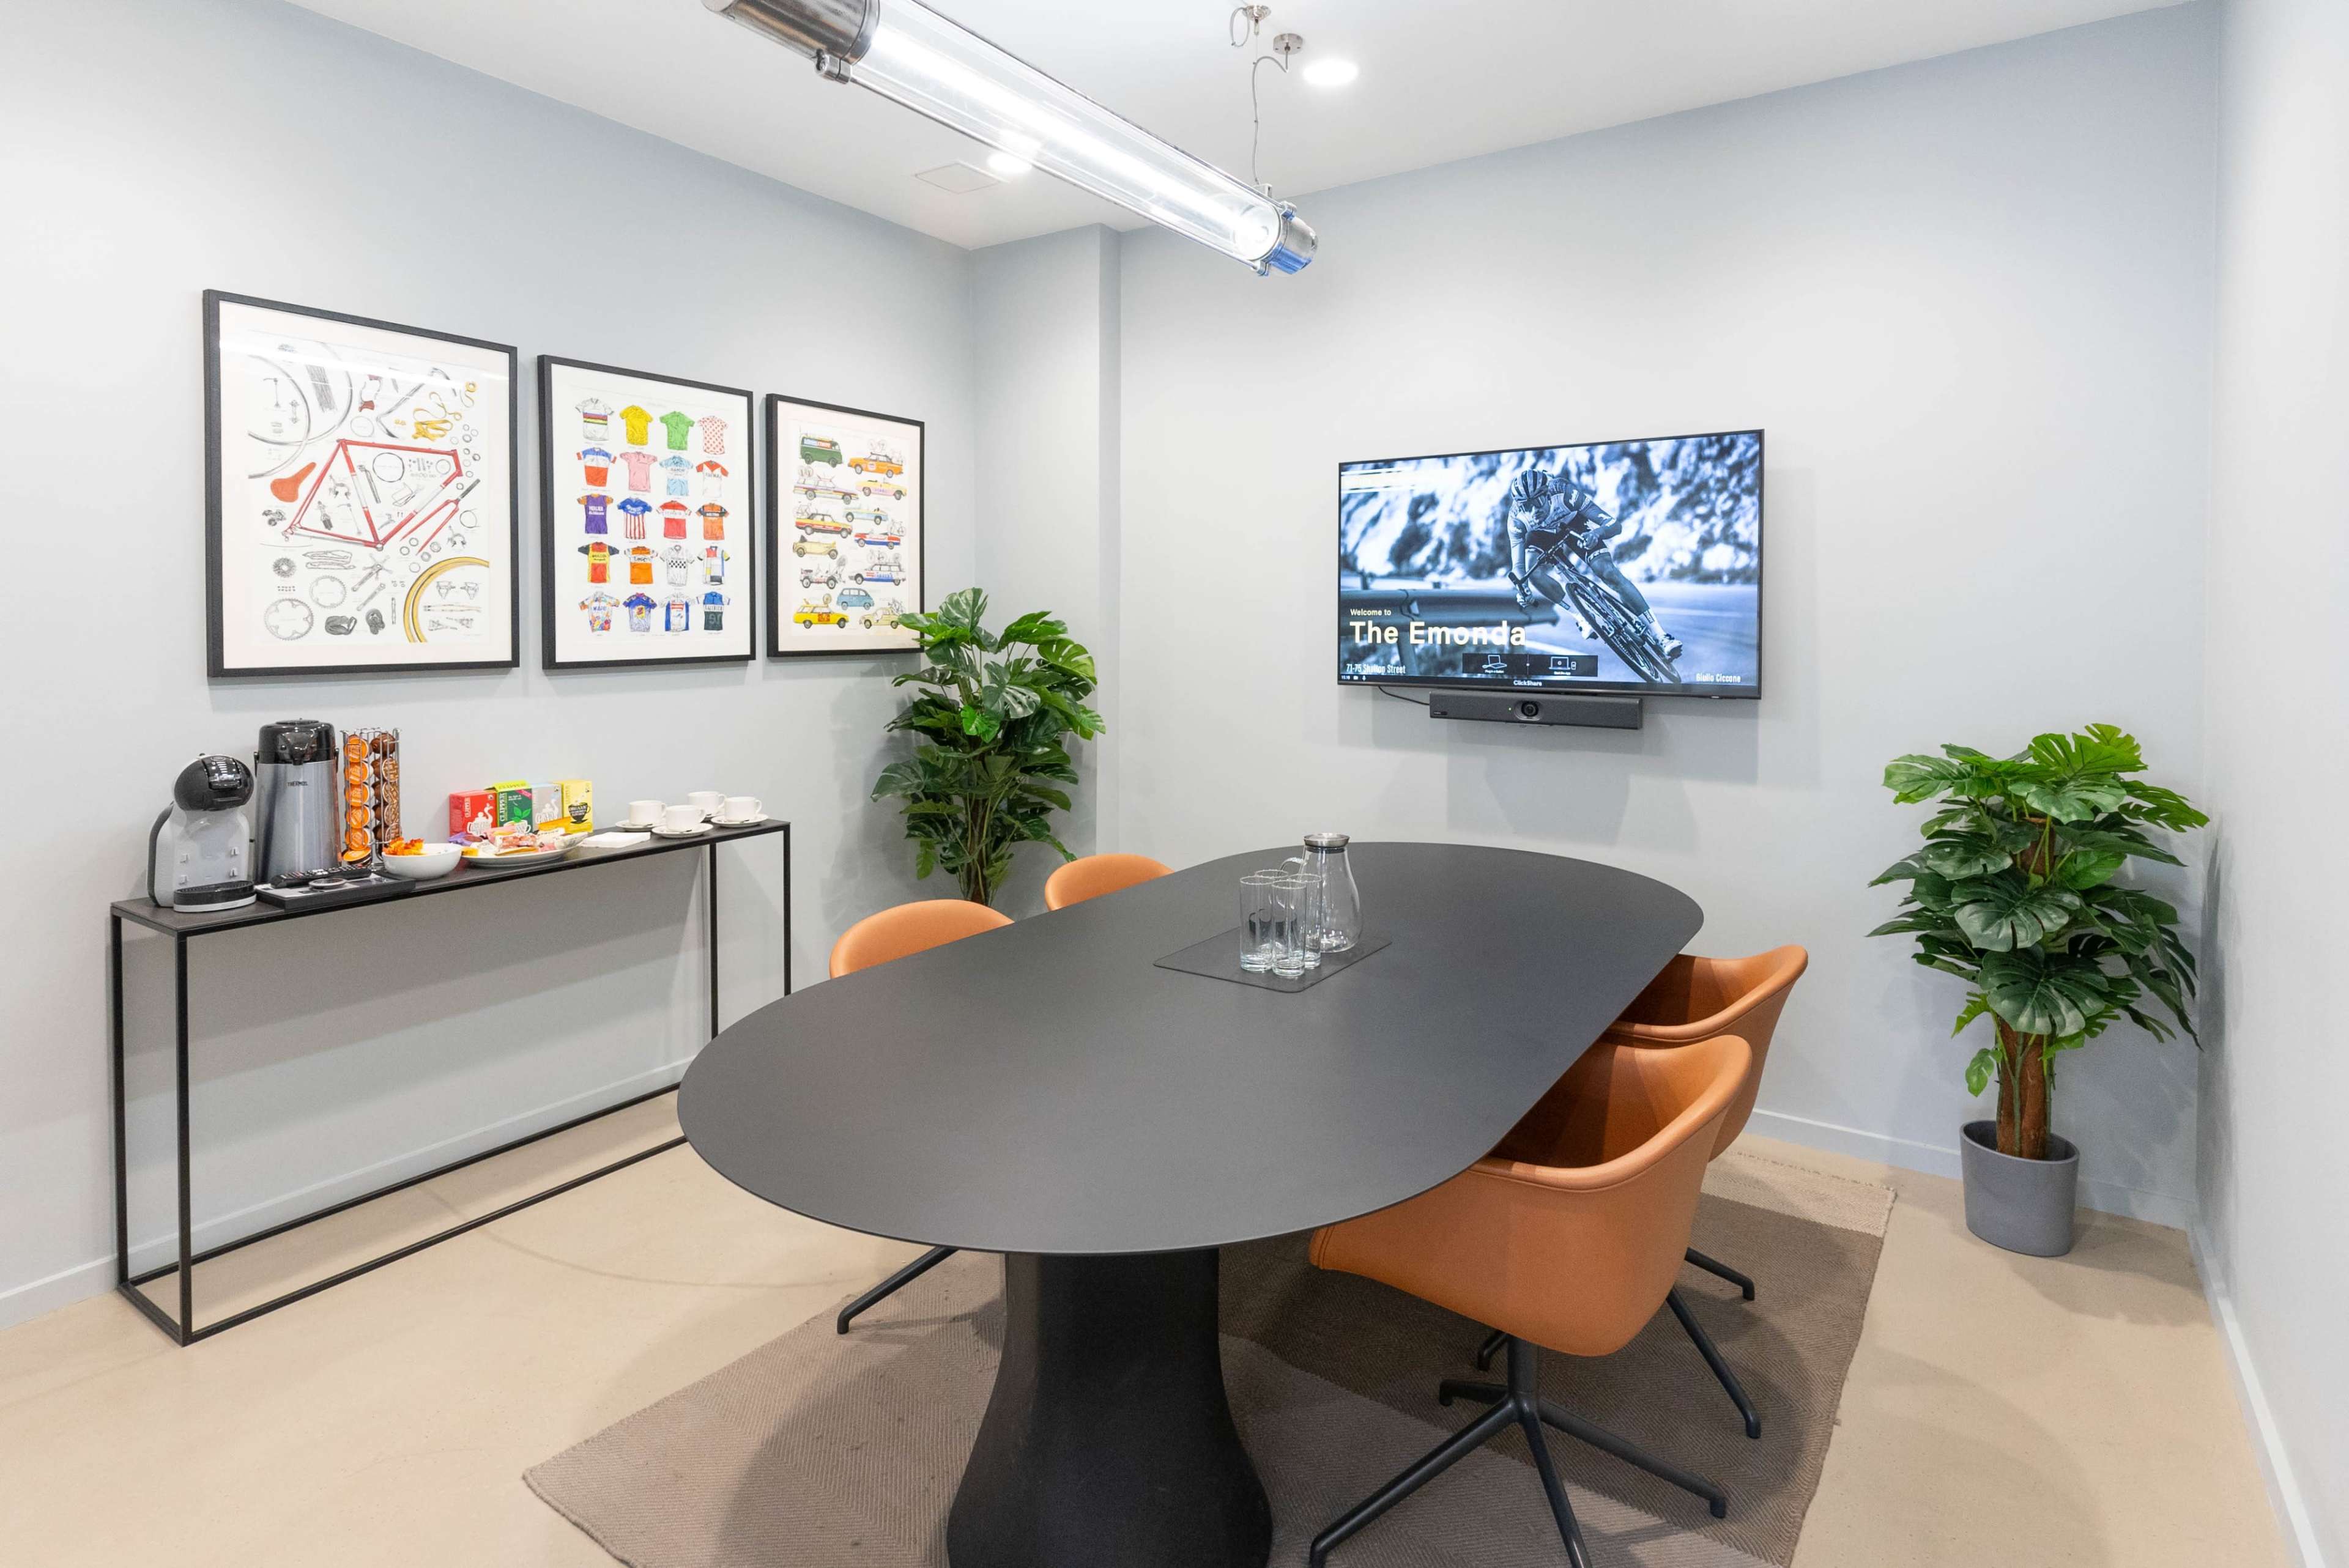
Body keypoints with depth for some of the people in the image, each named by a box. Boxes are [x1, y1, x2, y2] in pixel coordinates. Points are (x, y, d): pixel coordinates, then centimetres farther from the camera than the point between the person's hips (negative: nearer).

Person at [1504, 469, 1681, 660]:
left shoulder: (1566, 493, -38)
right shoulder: (1517, 519, -32)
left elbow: (1616, 525, -37)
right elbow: (1518, 566, -28)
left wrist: (1596, 533, -59)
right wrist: (1522, 589, -48)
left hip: (1573, 525, -2)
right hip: (1542, 534, 2)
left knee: (1609, 572, -21)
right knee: (1532, 572, -29)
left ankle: (1659, 634, -18)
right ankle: (1582, 617, -10)